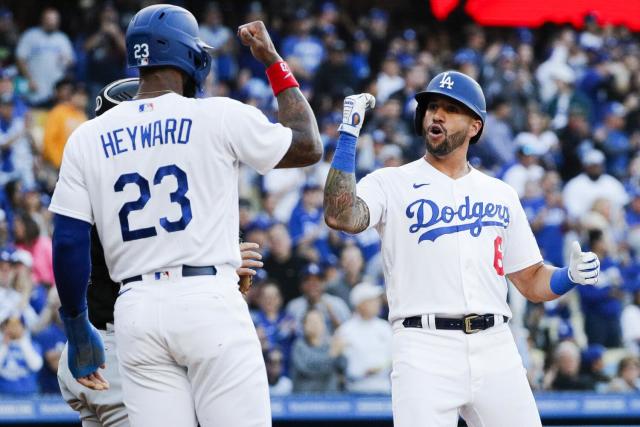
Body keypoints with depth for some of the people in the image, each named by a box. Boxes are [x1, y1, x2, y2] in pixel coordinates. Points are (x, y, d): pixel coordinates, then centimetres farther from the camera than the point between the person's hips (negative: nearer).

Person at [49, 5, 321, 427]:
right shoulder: (220, 117, -1)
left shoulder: (88, 138, 7)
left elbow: (69, 244, 4)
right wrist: (274, 63, 20)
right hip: (210, 298, -3)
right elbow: (308, 146, 12)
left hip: (137, 309, 3)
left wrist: (78, 331, 13)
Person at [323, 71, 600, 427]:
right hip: (424, 348, -3)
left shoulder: (501, 195, 17)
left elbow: (532, 282, 19)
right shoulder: (391, 183, 5)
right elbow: (341, 217, -15)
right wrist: (349, 134, -16)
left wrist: (572, 276, -2)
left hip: (496, 348, 3)